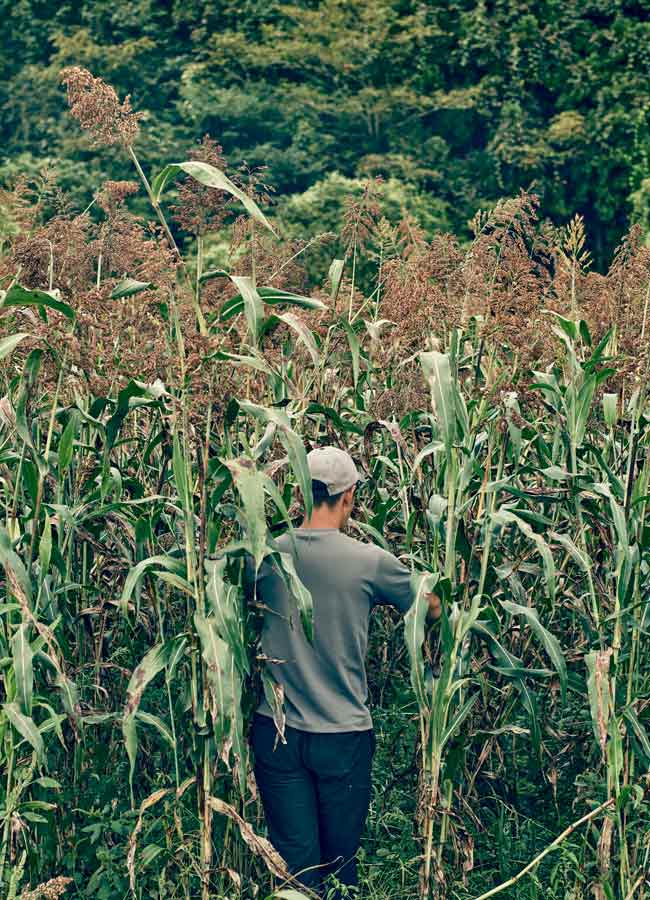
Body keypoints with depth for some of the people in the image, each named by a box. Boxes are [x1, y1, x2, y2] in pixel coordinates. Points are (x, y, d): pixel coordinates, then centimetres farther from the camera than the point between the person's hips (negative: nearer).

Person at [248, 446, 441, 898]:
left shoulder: (267, 556, -4)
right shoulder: (370, 561, -9)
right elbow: (432, 608, 8)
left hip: (277, 731, 2)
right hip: (344, 735, -1)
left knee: (294, 863, 7)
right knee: (340, 862, 13)